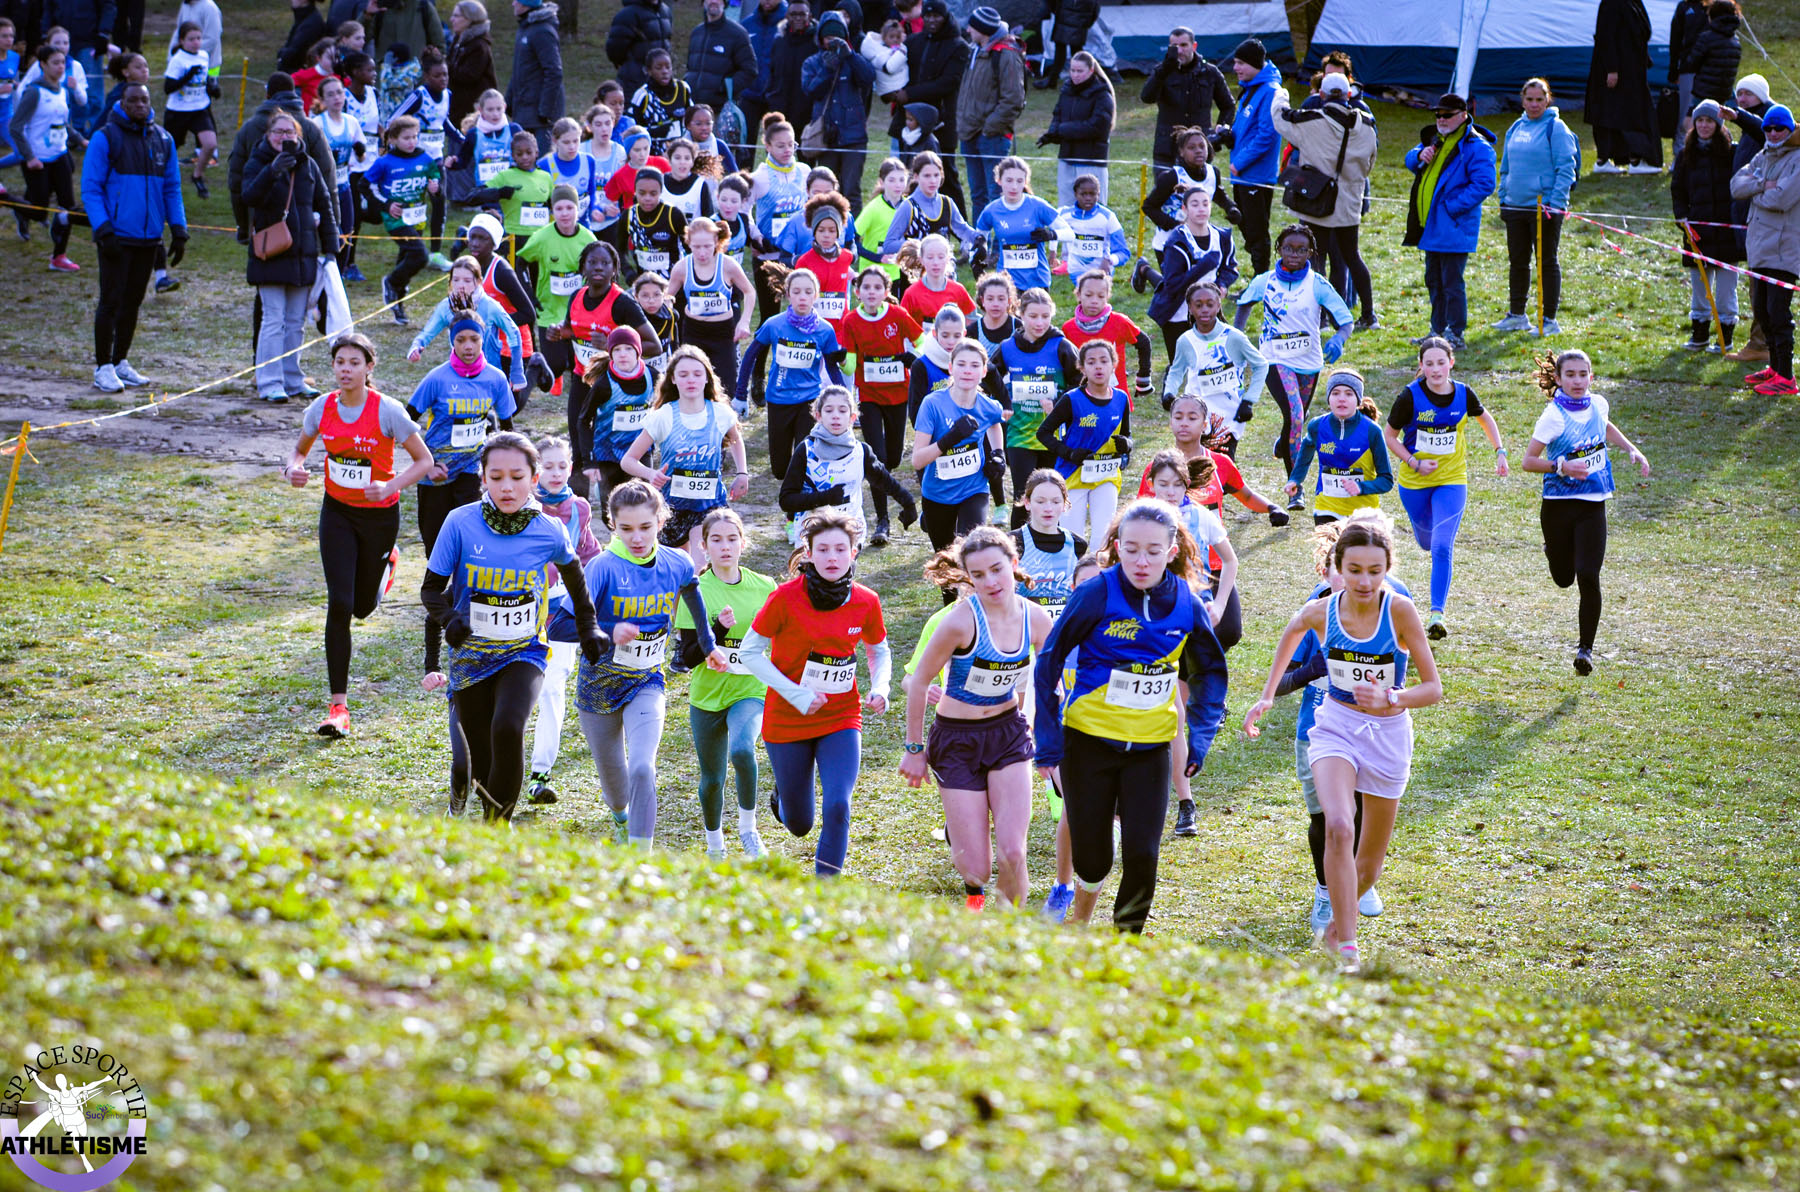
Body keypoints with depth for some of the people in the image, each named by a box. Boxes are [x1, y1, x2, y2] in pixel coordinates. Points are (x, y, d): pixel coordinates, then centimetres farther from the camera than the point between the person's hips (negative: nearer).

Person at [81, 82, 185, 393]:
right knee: (111, 302, -4)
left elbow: (172, 189, 17)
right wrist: (103, 228, -15)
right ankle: (103, 367, 2)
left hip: (148, 239, 5)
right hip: (116, 236, -5)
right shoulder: (105, 139, -4)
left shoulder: (163, 140, 11)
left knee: (132, 302, 10)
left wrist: (178, 230, 8)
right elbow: (90, 189, -6)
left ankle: (120, 362, 20)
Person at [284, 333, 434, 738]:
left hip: (379, 514, -2)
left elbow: (424, 461, -11)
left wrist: (390, 487, -27)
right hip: (337, 512, 2)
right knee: (339, 605, -11)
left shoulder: (387, 410, -18)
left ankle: (387, 562, 49)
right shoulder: (323, 408, -7)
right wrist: (294, 469, -14)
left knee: (362, 606, 12)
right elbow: (299, 450, 9)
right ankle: (338, 706, -9)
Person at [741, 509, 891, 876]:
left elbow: (879, 652, 11)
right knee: (799, 824, 10)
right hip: (787, 721, -1)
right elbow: (751, 652, -11)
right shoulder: (786, 597, -17)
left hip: (841, 719, 1)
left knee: (837, 807, -19)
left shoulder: (865, 602, -7)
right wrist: (796, 695, -19)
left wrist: (879, 689, -10)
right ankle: (784, 794, 47)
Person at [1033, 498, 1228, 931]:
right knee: (1093, 858, 2)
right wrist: (1048, 739, -8)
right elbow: (1049, 660, -5)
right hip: (1089, 740, -2)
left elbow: (1210, 672, 11)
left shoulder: (1186, 605, -6)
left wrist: (1201, 734, -2)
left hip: (1150, 748, 2)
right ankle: (1080, 912, 36)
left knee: (1142, 855, -6)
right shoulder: (1097, 595, -15)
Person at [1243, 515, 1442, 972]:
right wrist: (1267, 696, 18)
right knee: (1338, 827, -28)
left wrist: (1389, 699, -32)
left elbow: (1433, 688, -13)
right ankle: (1347, 951, -25)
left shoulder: (1399, 610, -19)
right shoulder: (1322, 612, -12)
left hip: (1389, 733, 0)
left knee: (1368, 864, 12)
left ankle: (1336, 927, 42)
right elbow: (1293, 631, 15)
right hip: (1336, 727, 0)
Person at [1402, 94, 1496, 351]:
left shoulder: (1475, 146, -13)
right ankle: (1438, 331, 26)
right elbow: (1411, 160, 21)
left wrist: (1452, 207, -20)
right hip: (1431, 227, 9)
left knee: (1451, 283, -6)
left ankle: (1455, 335, 0)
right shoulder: (1434, 138, 15)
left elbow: (1484, 184, -19)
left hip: (1453, 228, -9)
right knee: (1434, 281, 16)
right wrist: (1420, 155, -5)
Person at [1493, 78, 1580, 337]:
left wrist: (1555, 204, -17)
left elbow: (1566, 169, -11)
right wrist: (1503, 198, 14)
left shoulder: (1556, 129, -8)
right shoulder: (1516, 129, 13)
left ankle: (1549, 319, 4)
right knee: (1517, 261, 13)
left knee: (1547, 262, 0)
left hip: (1544, 206, -7)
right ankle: (1517, 315, 24)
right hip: (1516, 207, 7)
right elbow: (1506, 167, 21)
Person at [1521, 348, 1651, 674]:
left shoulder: (1598, 404, 2)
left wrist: (1632, 450, 15)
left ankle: (1585, 648, 0)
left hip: (1593, 504, 2)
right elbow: (1528, 461, -13)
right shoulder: (1554, 416, -14)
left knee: (1588, 578, -10)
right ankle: (1553, 549, 49)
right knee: (1563, 579, 12)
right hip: (1559, 503, -2)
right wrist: (1561, 466, -28)